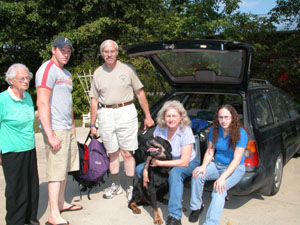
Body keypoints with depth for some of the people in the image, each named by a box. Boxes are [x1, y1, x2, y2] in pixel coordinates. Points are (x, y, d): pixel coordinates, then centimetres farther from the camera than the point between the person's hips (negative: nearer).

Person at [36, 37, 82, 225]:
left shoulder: (67, 74, 18)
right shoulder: (47, 70, -11)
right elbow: (42, 103, -19)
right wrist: (50, 135, -22)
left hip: (68, 128, 9)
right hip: (55, 129, -9)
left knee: (66, 167, 16)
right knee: (56, 171, -6)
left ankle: (61, 203, 30)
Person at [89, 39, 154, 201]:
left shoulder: (127, 69, 4)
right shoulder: (98, 73, 10)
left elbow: (140, 93, 5)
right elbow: (94, 100, 12)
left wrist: (147, 116, 0)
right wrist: (92, 124, 8)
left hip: (126, 112, -2)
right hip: (105, 115, 3)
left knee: (127, 153, -1)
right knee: (112, 154, 9)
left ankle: (130, 187, 11)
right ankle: (115, 185, 23)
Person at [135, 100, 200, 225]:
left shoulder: (186, 131, -25)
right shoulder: (160, 128, -12)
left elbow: (184, 162, -27)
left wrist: (160, 163, -28)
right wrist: (146, 169, -20)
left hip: (189, 163, -5)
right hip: (166, 161, 6)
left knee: (174, 173, -39)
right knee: (139, 169, -8)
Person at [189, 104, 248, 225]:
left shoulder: (241, 133, -18)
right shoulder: (214, 129, -3)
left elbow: (236, 160, -21)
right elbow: (210, 151, 0)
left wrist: (222, 177, -32)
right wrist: (204, 166, -20)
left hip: (235, 168, -4)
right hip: (217, 164, 5)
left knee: (219, 189, -32)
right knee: (197, 175, -24)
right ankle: (196, 207, -3)